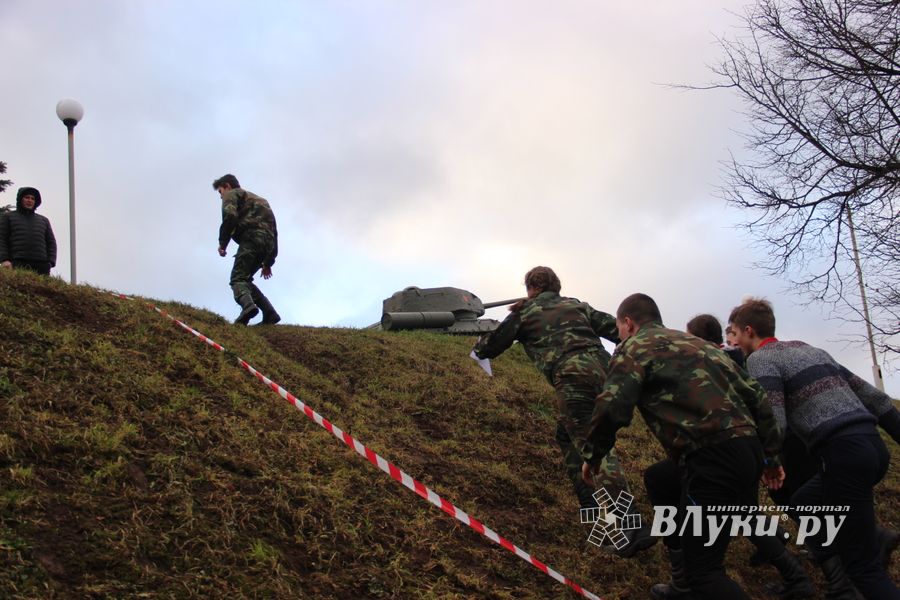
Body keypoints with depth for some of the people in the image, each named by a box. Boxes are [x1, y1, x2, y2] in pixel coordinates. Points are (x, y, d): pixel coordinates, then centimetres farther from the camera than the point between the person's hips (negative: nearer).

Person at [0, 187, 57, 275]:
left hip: (41, 266, 2)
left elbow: (51, 243, 20)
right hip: (17, 265, -2)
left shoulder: (43, 220, 26)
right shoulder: (7, 216, 19)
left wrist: (50, 263, 3)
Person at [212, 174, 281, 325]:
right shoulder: (258, 200, 38)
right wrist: (268, 263, 30)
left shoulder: (232, 194, 14)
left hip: (251, 238, -7)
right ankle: (270, 314, 2)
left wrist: (222, 243, -3)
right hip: (268, 243, 7)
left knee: (237, 279, -12)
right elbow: (273, 229, 32)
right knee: (245, 279, 16)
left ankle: (248, 305, -42)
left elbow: (230, 216, -9)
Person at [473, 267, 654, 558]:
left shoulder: (524, 313, 18)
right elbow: (614, 328, 17)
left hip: (573, 378, -6)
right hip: (603, 371, 6)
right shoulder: (577, 306, 27)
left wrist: (478, 346, 48)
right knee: (566, 434, 25)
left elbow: (489, 347, 26)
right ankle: (589, 502, 20)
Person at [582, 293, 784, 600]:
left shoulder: (634, 347, 6)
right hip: (749, 448, 9)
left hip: (714, 456, -8)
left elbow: (612, 408, -10)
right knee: (659, 479, 29)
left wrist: (592, 456, 5)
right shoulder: (699, 343, 27)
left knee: (703, 571, -5)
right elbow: (756, 395, 23)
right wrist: (771, 457, 27)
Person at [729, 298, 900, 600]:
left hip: (844, 453, -9)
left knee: (864, 567, -3)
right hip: (872, 445, 9)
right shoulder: (811, 350, 24)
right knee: (803, 503, 27)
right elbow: (871, 395, 21)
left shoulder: (759, 359, 0)